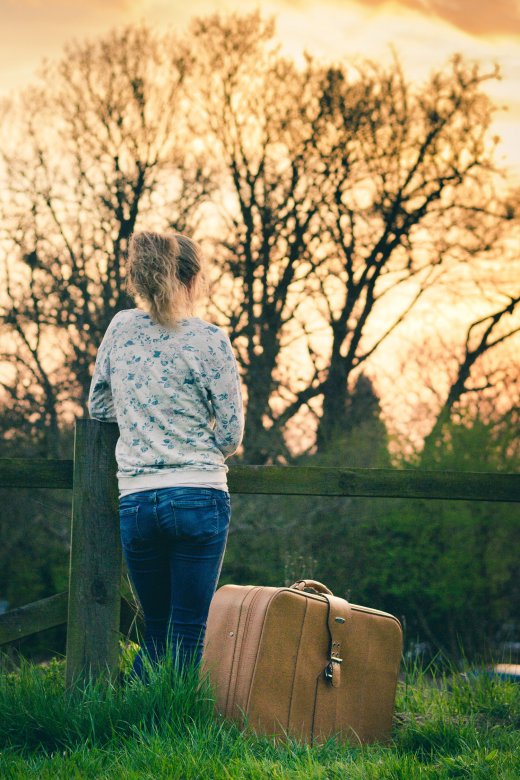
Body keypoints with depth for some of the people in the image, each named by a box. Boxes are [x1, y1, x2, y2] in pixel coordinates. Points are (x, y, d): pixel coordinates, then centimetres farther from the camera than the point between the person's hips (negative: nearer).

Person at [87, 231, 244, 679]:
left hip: (135, 502, 4)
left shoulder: (121, 328, 5)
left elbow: (98, 407, 16)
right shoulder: (209, 340, -6)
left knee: (157, 631, 16)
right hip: (199, 498, -4)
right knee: (189, 637, 0)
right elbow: (231, 434, -3)